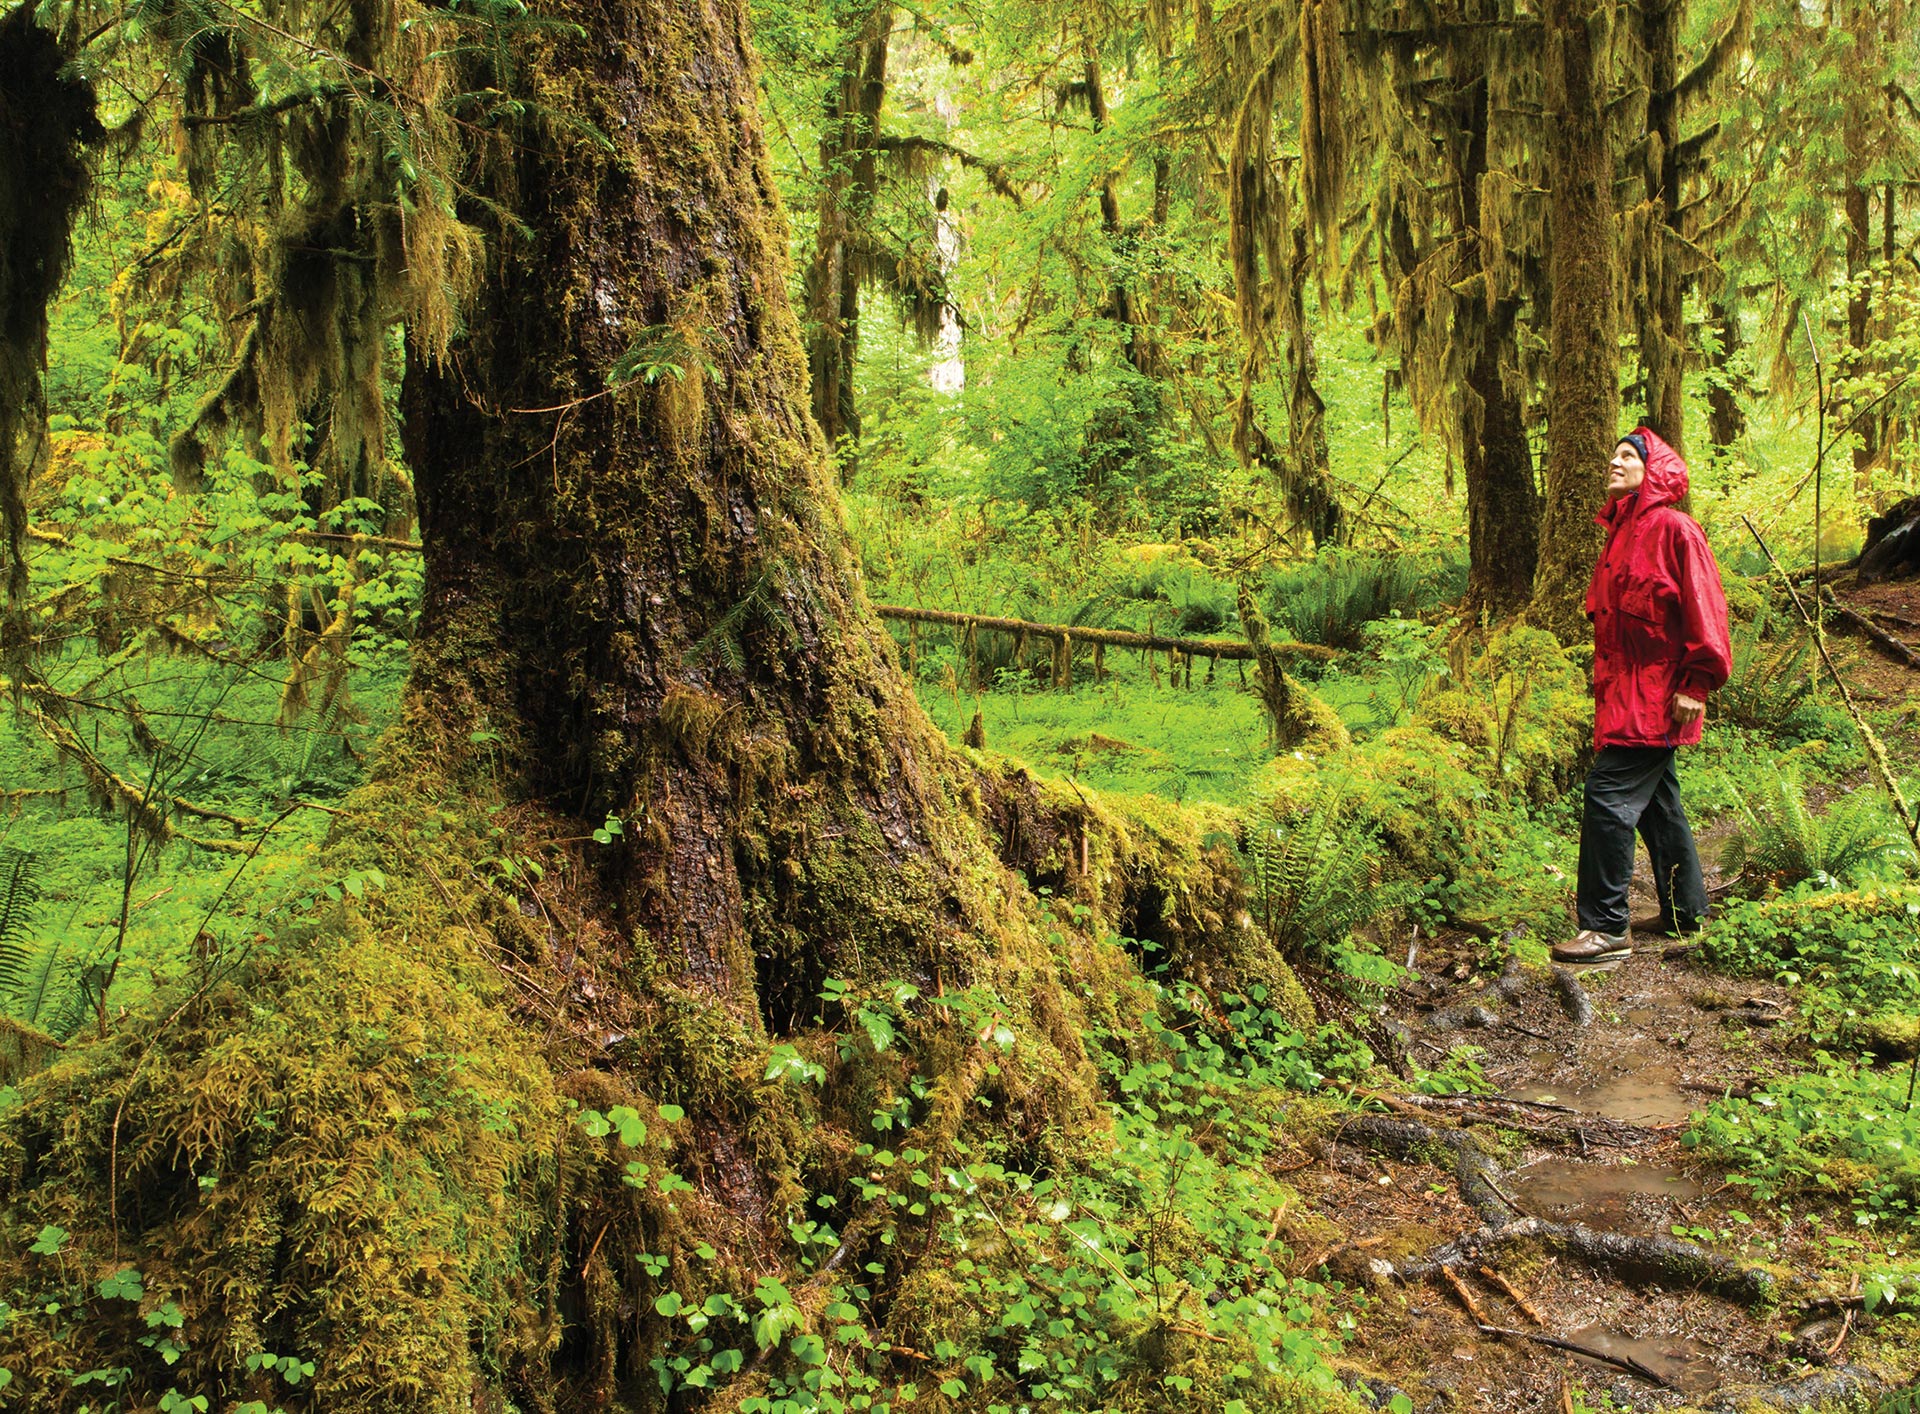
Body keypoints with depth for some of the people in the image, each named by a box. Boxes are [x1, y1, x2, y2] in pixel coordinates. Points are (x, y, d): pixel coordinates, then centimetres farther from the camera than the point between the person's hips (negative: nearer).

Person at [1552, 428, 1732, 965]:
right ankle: (1685, 910, 27)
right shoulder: (1621, 532, 15)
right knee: (1656, 801, 16)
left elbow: (1703, 605, -14)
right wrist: (1606, 685, 19)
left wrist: (1695, 683, -18)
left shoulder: (1673, 528, -11)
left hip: (1655, 693, -9)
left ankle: (1607, 928, -10)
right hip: (1625, 691, 9)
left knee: (1608, 795, -14)